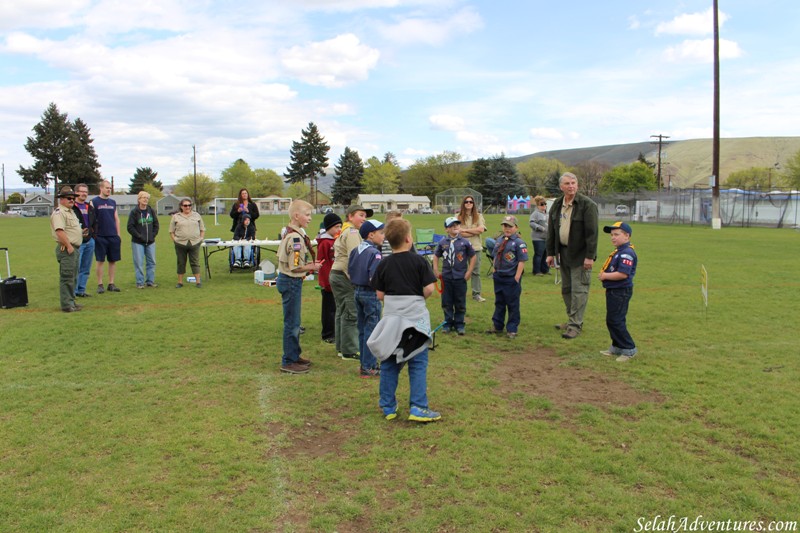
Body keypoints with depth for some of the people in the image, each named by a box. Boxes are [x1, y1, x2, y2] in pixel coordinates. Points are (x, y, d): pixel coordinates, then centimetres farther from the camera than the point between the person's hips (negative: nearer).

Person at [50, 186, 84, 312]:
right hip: (66, 249, -10)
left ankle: (71, 301, 25)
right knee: (66, 278, -8)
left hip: (74, 248, 10)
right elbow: (59, 231, -23)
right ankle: (67, 305, -5)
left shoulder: (70, 211, 20)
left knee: (72, 277, 16)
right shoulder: (59, 213, -13)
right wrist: (69, 246, -22)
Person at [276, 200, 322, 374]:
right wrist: (313, 267, -8)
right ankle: (288, 362, 7)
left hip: (286, 280, 11)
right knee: (292, 323, -2)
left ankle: (294, 355, 31)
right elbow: (295, 267, -23)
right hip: (291, 282, -11)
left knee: (293, 322, 19)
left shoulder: (289, 234, 11)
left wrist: (309, 263, 12)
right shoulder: (295, 237, -21)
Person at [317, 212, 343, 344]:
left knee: (336, 307, 14)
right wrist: (328, 282, -17)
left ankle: (335, 332, 25)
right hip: (328, 281, -8)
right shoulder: (324, 243, -14)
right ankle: (328, 335, 10)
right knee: (329, 308, 0)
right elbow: (323, 264, -16)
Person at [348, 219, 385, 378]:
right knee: (371, 330, 0)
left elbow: (349, 272, 11)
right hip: (370, 294, -8)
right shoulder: (374, 253, -18)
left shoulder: (355, 251, 7)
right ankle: (369, 368, 5)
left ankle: (365, 363, 25)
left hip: (357, 291, 8)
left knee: (362, 330, 15)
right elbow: (374, 279, -25)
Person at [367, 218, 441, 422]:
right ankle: (418, 407, 4)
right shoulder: (419, 261, -8)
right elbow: (429, 289, -12)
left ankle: (388, 407, 19)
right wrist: (418, 297, 7)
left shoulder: (384, 264, 0)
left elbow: (379, 294, 1)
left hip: (391, 318, 3)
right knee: (418, 363, 5)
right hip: (415, 317, -3)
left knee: (389, 363, 12)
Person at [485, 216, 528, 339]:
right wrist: (495, 271, 12)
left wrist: (517, 277, -16)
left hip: (511, 279, -7)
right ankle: (497, 326, 27)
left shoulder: (519, 242, -13)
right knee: (499, 303, 16)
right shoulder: (499, 241, 9)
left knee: (513, 304, 4)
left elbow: (522, 261, -14)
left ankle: (512, 329, 13)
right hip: (499, 278, 7)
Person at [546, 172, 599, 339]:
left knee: (579, 290, -5)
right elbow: (551, 231, 13)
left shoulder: (587, 205, -12)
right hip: (563, 253, 7)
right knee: (566, 289, 14)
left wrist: (590, 256, -19)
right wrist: (550, 253, 10)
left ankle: (575, 325, -1)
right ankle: (572, 320, 26)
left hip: (580, 255, -7)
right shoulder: (556, 205, 8)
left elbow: (592, 232, -16)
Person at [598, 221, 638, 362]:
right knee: (611, 321, 16)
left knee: (616, 321, -6)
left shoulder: (627, 253, -18)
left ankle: (629, 349, 4)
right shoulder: (617, 251, 13)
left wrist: (605, 276, -17)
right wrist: (603, 274, 3)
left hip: (621, 292, -10)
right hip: (612, 291, 10)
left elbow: (623, 274, -28)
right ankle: (616, 347, 28)